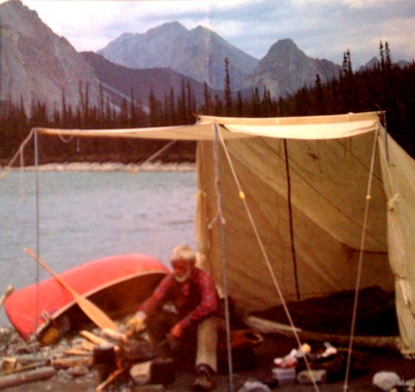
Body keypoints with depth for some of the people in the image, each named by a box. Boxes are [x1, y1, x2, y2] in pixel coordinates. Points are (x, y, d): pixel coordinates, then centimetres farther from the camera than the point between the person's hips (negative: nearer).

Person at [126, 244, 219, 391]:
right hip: (181, 320, 5)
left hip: (202, 320, -5)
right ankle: (167, 358, -10)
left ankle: (204, 372, -50)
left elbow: (208, 306, -38)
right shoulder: (170, 280, -10)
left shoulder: (203, 279, -22)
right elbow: (154, 300, -24)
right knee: (151, 318, -18)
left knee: (208, 322, -41)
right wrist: (140, 315, -46)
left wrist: (183, 325, -38)